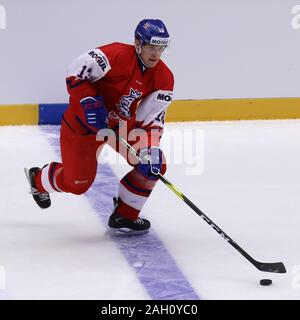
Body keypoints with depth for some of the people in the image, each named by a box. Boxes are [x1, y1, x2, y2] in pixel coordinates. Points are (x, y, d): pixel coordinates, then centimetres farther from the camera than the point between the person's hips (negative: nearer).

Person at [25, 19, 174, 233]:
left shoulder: (164, 78, -10)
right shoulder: (116, 54, -27)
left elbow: (152, 119, -9)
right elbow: (76, 72, -24)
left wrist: (152, 150, -23)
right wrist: (90, 103, -30)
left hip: (124, 123, 6)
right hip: (85, 121, -6)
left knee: (155, 165, -9)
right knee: (76, 183, 3)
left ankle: (124, 216, 7)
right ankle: (38, 179, 37)